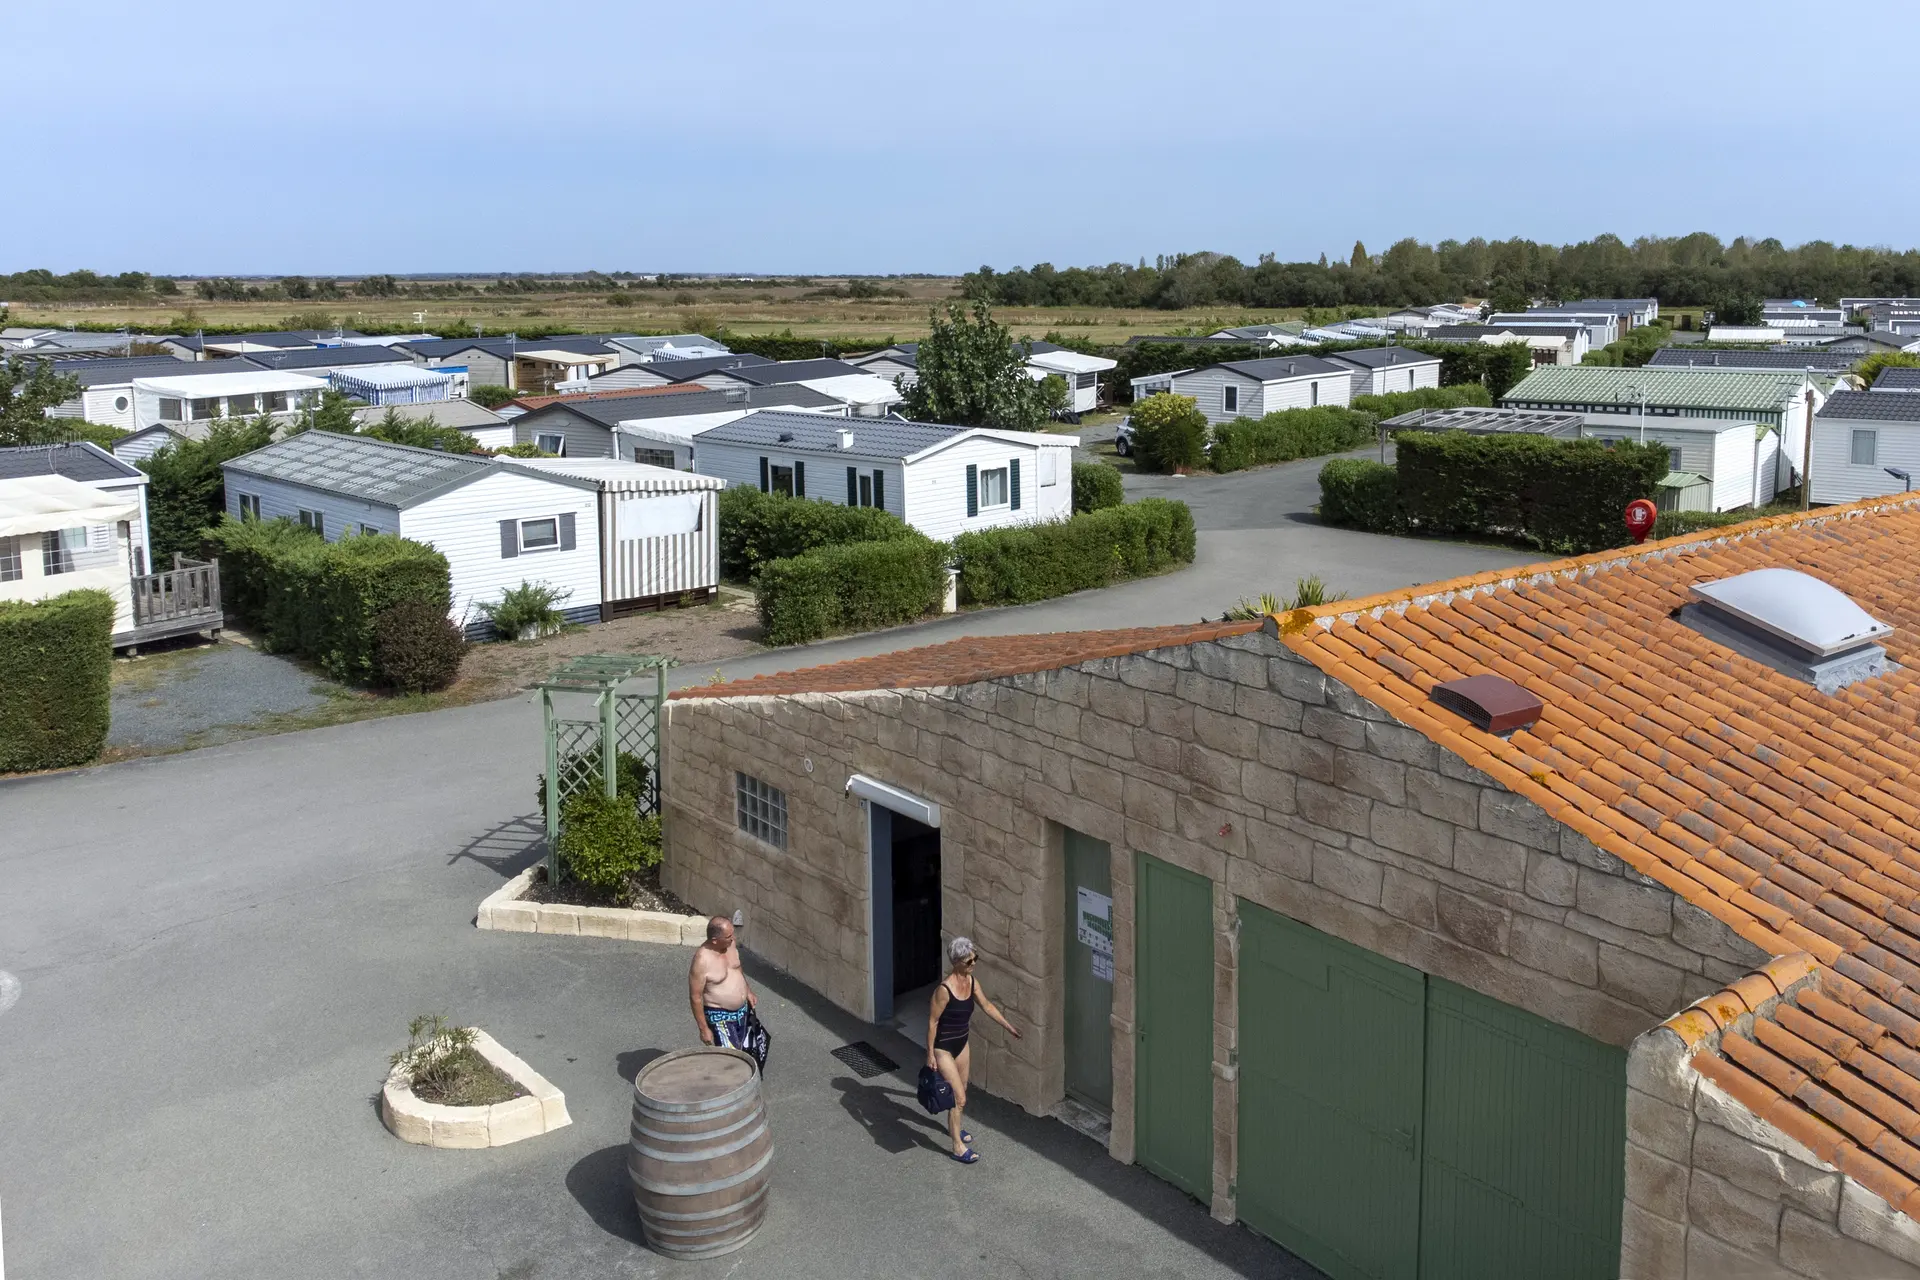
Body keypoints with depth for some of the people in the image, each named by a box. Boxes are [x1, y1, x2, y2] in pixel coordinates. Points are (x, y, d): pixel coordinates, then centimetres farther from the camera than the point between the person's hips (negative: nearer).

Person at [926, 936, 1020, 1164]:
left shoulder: (972, 981, -6)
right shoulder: (944, 989, -29)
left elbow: (987, 1006, 10)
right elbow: (932, 1021, -21)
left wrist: (1009, 1027, 15)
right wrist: (930, 1054, -16)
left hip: (962, 1043, 8)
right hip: (943, 1047, -8)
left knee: (960, 1091, 24)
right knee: (959, 1098, -3)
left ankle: (952, 1127, 48)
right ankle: (958, 1147, 11)